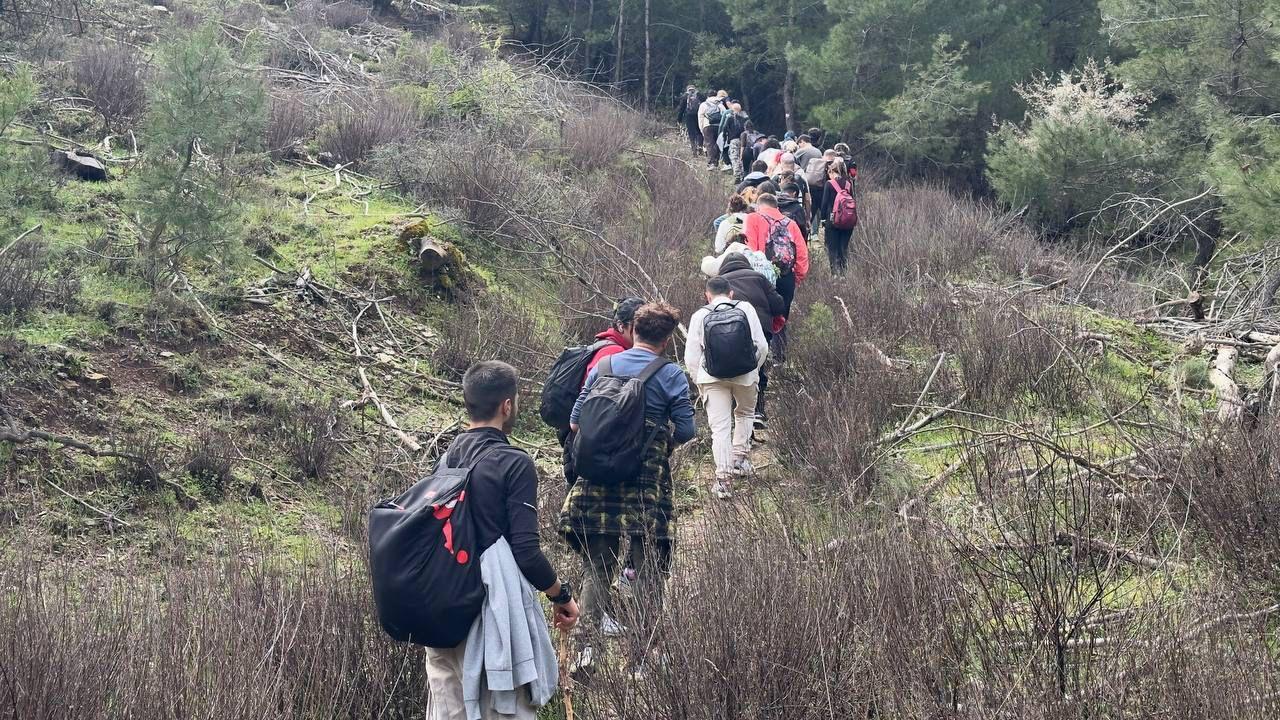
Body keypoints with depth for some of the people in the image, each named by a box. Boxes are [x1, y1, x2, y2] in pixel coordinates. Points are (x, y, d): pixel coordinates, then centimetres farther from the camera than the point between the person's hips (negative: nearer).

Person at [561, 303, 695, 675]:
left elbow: (576, 423, 6)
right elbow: (686, 431, -6)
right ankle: (646, 655, 8)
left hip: (599, 483, 3)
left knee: (596, 568, 9)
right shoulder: (671, 375, -4)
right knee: (648, 572, 7)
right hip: (648, 488, -3)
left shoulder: (602, 367, 5)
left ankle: (587, 650, -1)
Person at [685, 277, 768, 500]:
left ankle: (723, 479, -6)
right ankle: (740, 458, 23)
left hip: (712, 377, -1)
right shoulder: (746, 308, 3)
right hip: (745, 374, 1)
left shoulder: (700, 316, 2)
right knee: (745, 412, 28)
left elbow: (691, 356, 1)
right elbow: (762, 346, 1)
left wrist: (700, 382, 13)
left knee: (720, 426, 0)